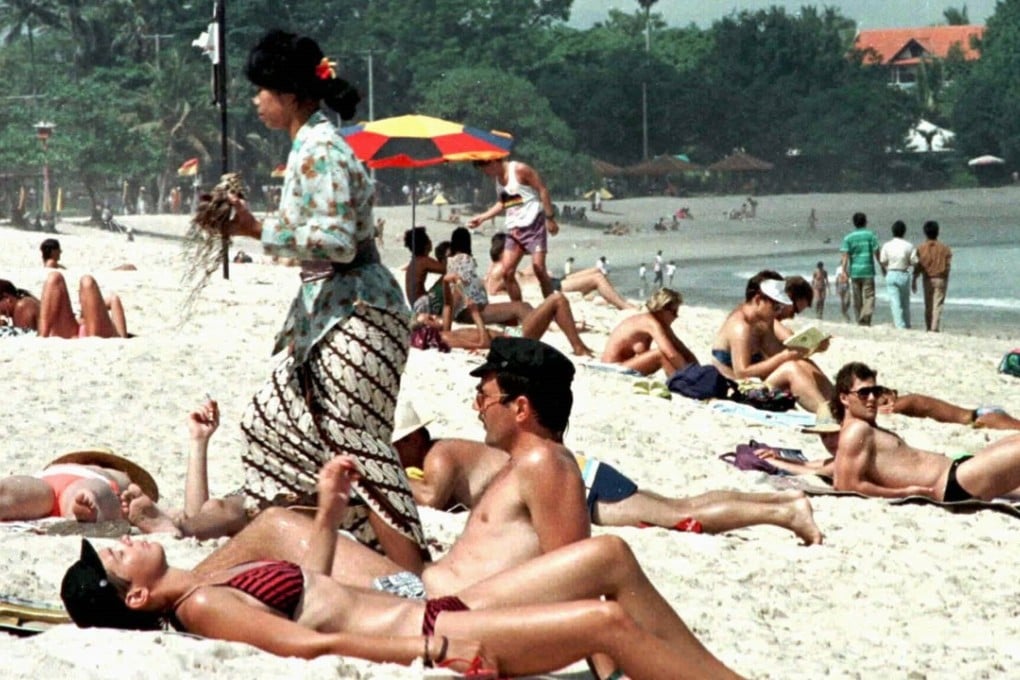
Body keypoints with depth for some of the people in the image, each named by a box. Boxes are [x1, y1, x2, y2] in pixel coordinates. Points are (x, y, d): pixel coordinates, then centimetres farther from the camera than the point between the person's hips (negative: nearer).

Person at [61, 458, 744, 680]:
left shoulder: (213, 581, 17)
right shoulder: (200, 607, -11)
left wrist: (329, 512, 24)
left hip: (446, 613, 10)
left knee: (610, 556, 5)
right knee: (609, 621, -22)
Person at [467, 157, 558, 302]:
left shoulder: (519, 169, -12)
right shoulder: (498, 177, 11)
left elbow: (542, 190, -11)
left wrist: (550, 218, -14)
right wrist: (481, 218, 18)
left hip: (533, 223, -7)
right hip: (514, 228, 7)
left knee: (538, 268, -14)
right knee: (507, 272, -1)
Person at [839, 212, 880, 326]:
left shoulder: (848, 238, 3)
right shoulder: (871, 235, -1)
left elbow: (845, 256, -5)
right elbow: (876, 253, -2)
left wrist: (844, 271, -5)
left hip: (854, 271, 2)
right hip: (868, 271, -2)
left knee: (857, 298, 11)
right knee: (869, 296, -4)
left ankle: (860, 321, 15)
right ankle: (866, 316, -27)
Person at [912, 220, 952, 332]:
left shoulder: (921, 248, -3)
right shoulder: (944, 248, -2)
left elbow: (918, 266, -4)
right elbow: (948, 264, -3)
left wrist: (914, 281, 3)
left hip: (927, 279, 1)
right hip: (941, 279, -1)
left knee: (928, 306, 11)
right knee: (938, 306, -3)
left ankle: (929, 329, 13)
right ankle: (935, 328, -11)